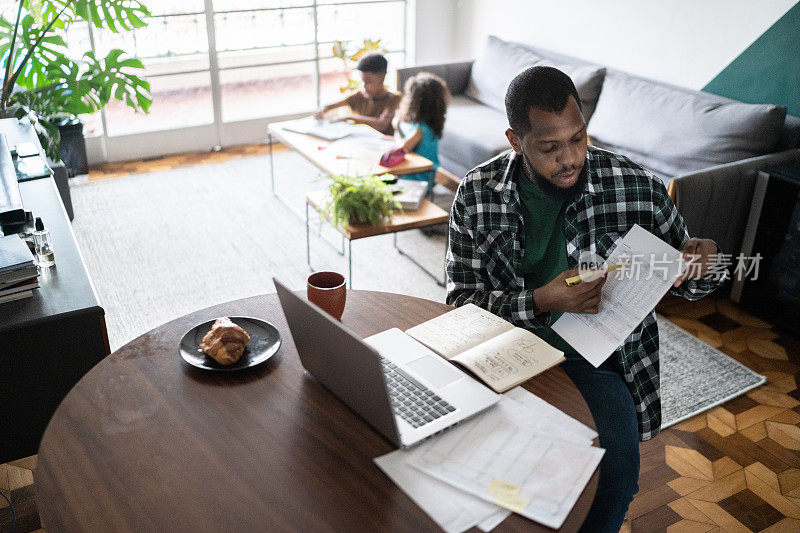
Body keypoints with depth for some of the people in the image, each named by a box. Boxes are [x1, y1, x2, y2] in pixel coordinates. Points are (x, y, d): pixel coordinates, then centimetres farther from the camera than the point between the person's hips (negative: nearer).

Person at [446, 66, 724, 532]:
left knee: (616, 471, -25)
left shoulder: (636, 187, -7)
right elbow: (462, 298, -5)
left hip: (596, 359, 0)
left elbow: (684, 283, 7)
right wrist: (539, 302, -22)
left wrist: (699, 264, -18)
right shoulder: (477, 193, -6)